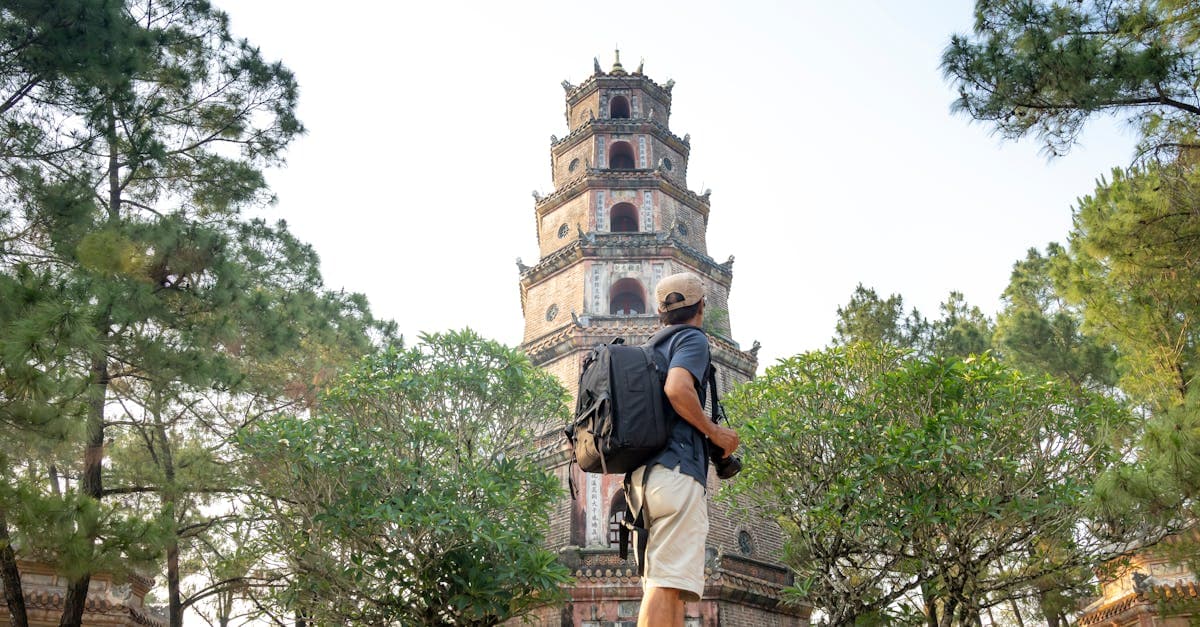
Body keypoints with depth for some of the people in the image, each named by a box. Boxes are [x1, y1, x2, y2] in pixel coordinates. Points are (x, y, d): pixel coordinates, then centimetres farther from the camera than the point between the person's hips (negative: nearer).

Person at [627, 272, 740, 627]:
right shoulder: (693, 339, 3)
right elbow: (677, 389, -17)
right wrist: (714, 432, -5)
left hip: (641, 474, 8)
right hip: (675, 469, -8)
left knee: (665, 584, 4)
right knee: (669, 584, -17)